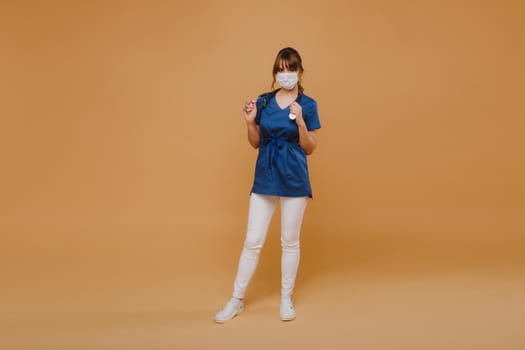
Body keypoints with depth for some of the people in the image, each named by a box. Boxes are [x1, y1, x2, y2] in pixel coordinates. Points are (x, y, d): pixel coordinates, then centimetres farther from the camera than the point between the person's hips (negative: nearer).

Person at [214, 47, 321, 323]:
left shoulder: (308, 104, -2)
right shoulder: (264, 101, 5)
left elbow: (310, 149, -2)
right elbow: (255, 143, 10)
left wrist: (300, 122, -16)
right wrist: (250, 121, -8)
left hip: (294, 179, -2)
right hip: (264, 178, 2)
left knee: (290, 242, 9)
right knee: (252, 241, 6)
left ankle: (286, 298, 27)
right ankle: (236, 300, 20)